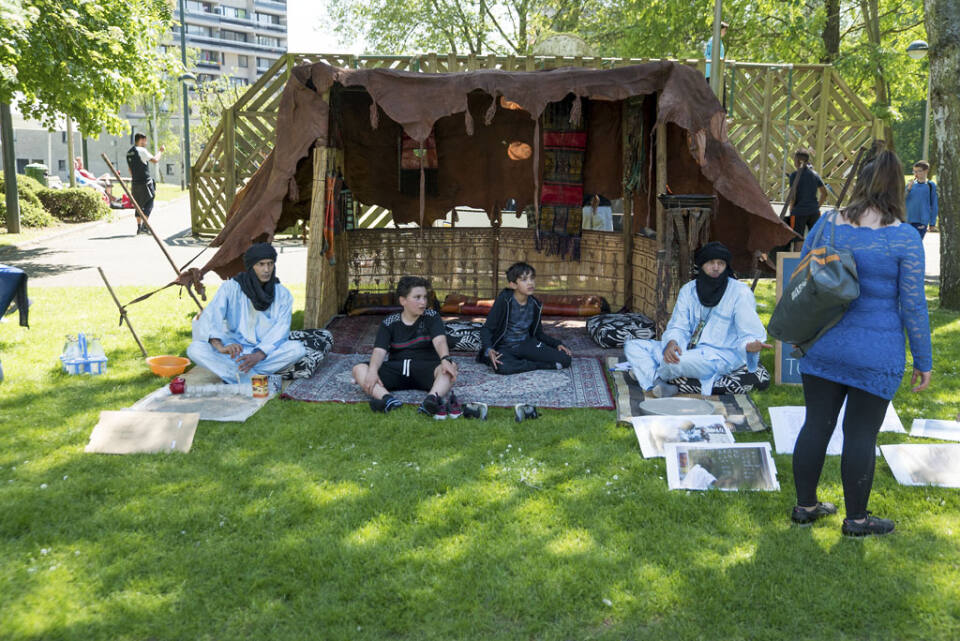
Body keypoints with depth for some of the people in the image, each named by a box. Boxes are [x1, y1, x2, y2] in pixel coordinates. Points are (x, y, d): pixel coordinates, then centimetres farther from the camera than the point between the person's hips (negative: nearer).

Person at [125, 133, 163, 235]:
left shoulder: (129, 152, 14)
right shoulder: (141, 150, -11)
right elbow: (155, 160, -15)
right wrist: (160, 151, 2)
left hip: (135, 183, 8)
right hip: (145, 182, -8)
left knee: (139, 205, 13)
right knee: (149, 204, -3)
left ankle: (139, 227, 13)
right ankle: (144, 226, -11)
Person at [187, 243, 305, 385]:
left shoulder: (282, 294, -3)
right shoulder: (231, 288, -6)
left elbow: (280, 331, -12)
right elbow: (210, 318, -19)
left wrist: (258, 355, -29)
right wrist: (219, 346, -40)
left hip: (267, 353, 1)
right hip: (234, 351, 0)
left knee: (297, 348, -30)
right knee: (195, 349, -27)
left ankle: (236, 375, -27)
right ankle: (256, 379, -32)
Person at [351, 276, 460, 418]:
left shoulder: (432, 317, 5)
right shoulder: (389, 323, 7)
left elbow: (439, 341, -12)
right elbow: (379, 350, -6)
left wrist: (445, 360, -35)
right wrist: (373, 371, -28)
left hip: (425, 369, -1)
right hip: (396, 368, 2)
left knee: (451, 367, -32)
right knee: (358, 369, -20)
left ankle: (431, 399, -61)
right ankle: (388, 399, -47)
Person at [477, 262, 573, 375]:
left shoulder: (534, 304, 1)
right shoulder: (504, 300, -14)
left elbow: (538, 333, 14)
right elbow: (486, 329, -14)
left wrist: (557, 344, -1)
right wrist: (488, 349, -32)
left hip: (526, 344, 5)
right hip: (504, 347, -5)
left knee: (565, 359, -14)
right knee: (502, 367, -42)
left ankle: (517, 362, -5)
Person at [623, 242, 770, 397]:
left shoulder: (740, 293, -8)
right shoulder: (689, 290, 8)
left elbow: (750, 334, -10)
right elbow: (678, 327, 4)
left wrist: (751, 346, -37)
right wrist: (672, 343, -22)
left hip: (721, 355, -6)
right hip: (689, 349, 7)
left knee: (675, 363, -35)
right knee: (632, 346, -4)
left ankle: (648, 375, 1)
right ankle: (660, 387, -28)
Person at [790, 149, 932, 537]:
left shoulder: (825, 226, 1)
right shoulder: (904, 238, -10)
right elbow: (913, 305, -8)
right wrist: (923, 361, 1)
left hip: (822, 347, 4)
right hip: (875, 354, -4)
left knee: (816, 425, 12)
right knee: (861, 434, 6)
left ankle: (805, 506, 24)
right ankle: (856, 519, 19)